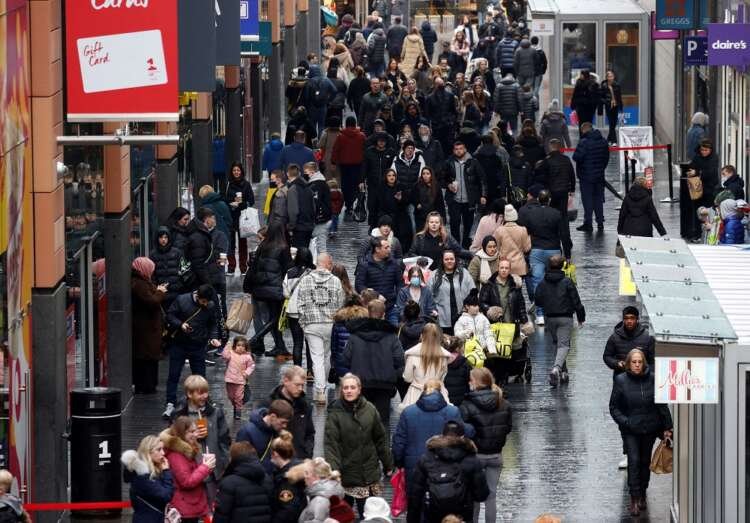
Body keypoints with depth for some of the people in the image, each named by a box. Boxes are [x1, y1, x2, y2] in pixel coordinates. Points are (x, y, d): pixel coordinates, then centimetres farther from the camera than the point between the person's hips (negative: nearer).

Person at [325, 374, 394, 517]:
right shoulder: (335, 413, -8)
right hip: (345, 474, -2)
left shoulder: (370, 410, 1)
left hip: (368, 474, 2)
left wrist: (388, 464, 12)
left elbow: (381, 439, 9)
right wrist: (333, 470, -25)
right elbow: (331, 444, -14)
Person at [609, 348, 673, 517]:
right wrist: (624, 422, -14)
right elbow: (614, 407, 1)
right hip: (630, 430, -2)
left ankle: (642, 495, 27)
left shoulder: (652, 379, -4)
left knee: (645, 462, 11)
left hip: (650, 428, 2)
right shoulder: (621, 381, -6)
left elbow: (662, 405, 3)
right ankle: (634, 499, -8)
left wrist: (667, 427, 1)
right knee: (634, 461, -11)